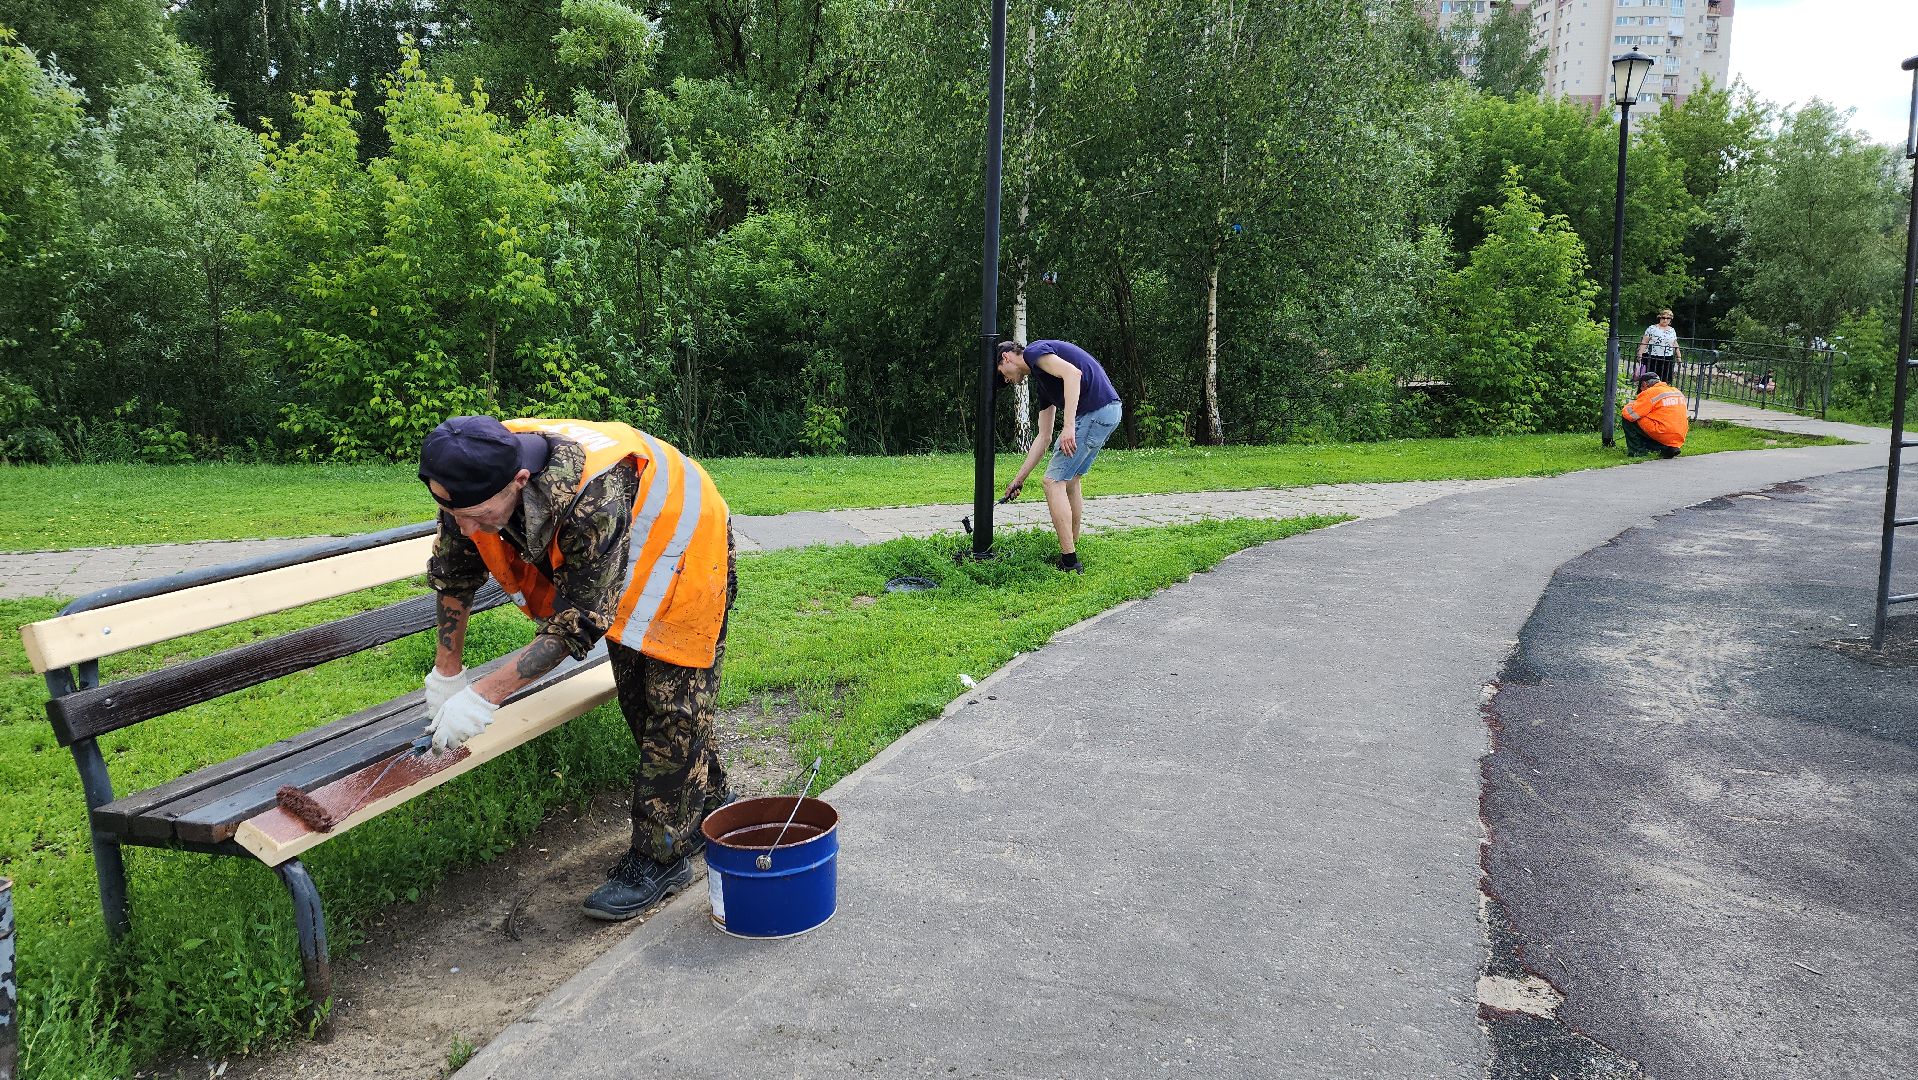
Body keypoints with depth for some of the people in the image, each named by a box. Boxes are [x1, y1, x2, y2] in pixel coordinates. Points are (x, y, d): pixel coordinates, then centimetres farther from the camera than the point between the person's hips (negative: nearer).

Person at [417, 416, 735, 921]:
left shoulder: (592, 501, -45)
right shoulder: (472, 484, -23)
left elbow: (576, 626, -36)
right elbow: (454, 577, -5)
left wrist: (484, 695, -33)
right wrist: (447, 671, 2)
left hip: (682, 553, -8)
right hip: (624, 568, 8)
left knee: (672, 709, -7)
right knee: (637, 699, 14)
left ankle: (659, 858, 3)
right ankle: (709, 804, 32)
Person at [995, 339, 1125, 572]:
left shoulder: (1034, 352, 0)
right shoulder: (1040, 380, 27)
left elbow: (1073, 373, -19)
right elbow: (1044, 437, 27)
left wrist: (1068, 426, -23)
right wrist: (1020, 479, 29)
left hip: (1095, 411, -10)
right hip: (1109, 412, 10)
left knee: (1055, 481, -4)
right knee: (1070, 480, 22)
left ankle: (1069, 562, -3)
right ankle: (1072, 551, 30)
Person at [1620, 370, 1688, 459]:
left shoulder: (1649, 393, -7)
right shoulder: (1678, 392, 16)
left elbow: (1628, 414, -10)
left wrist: (1630, 405, 13)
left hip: (1663, 435, -7)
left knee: (1628, 419, 3)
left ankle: (1638, 451, 2)